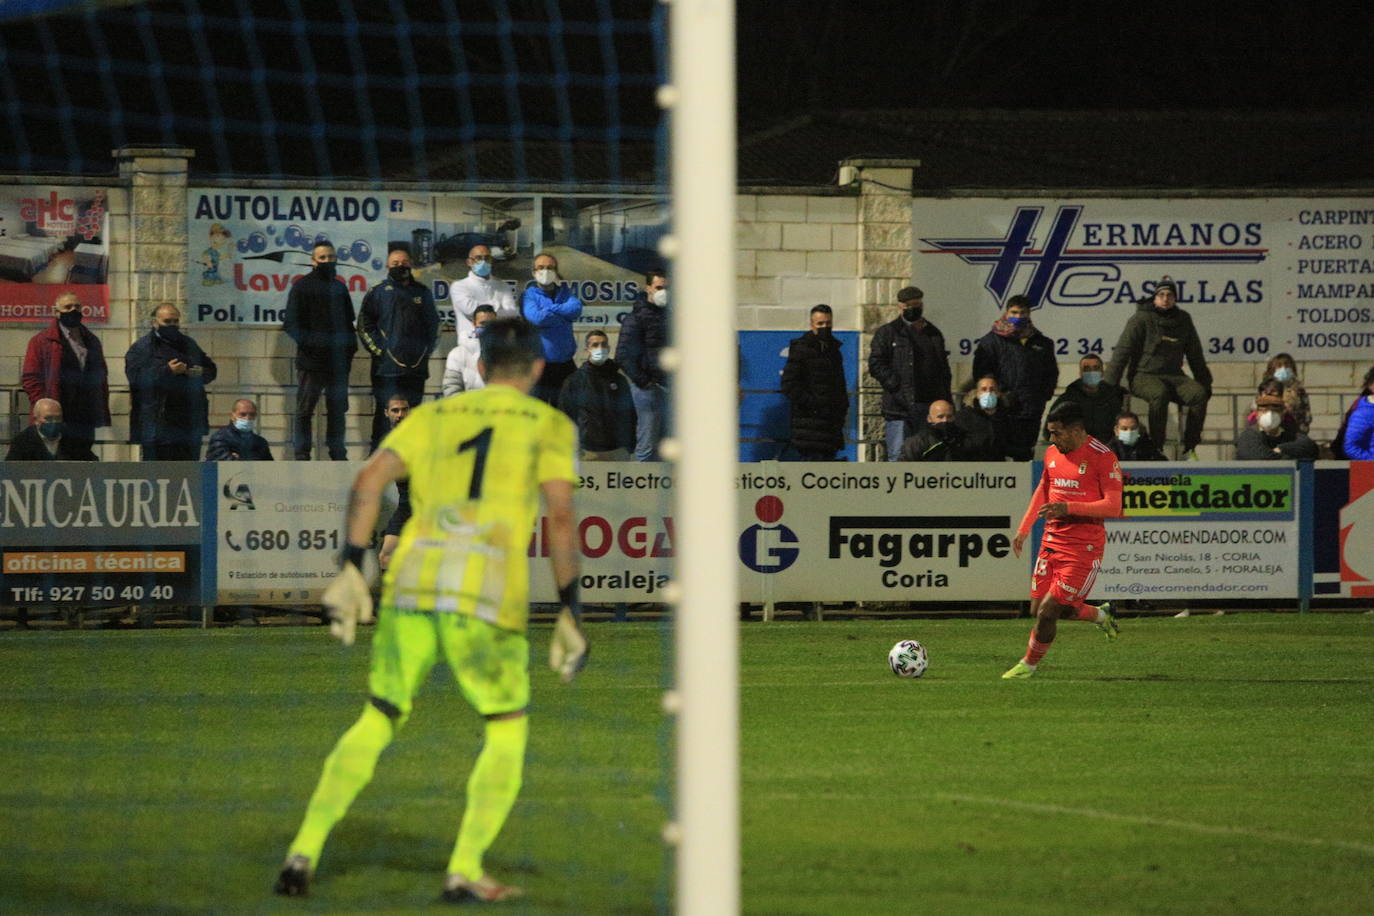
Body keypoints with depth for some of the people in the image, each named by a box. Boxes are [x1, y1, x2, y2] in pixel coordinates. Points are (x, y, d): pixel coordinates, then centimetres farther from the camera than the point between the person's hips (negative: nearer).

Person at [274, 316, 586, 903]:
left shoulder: (433, 416, 20)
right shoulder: (548, 425, 12)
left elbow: (368, 480, 6)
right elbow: (560, 515, -2)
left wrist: (350, 570, 3)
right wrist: (569, 612, 1)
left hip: (411, 590, 3)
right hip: (488, 602, -3)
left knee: (374, 727, 17)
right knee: (508, 733, 16)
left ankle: (304, 853, 4)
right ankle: (465, 871, 3)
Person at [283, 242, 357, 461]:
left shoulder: (339, 287, 18)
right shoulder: (302, 287, 1)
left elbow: (348, 322, 25)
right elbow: (291, 324, -4)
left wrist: (350, 348, 11)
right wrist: (308, 343, -16)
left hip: (338, 360, 5)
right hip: (311, 360, -5)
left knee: (338, 410, 6)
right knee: (304, 410, -4)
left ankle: (338, 455, 10)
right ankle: (302, 456, -4)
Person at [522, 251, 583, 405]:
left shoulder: (565, 293, 12)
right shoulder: (529, 295, 0)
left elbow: (576, 309, -8)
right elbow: (537, 318, -18)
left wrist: (548, 310, -12)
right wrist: (563, 315, -6)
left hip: (564, 364, 4)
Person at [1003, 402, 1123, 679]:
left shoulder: (1102, 457, -14)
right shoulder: (1052, 453, 8)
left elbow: (1113, 507, -18)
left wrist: (1069, 508, -28)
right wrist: (1024, 530, 20)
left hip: (1084, 546, -7)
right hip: (1052, 540, 7)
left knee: (1048, 611, -10)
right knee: (1038, 610, 7)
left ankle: (1029, 664, 13)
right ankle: (1101, 616, 31)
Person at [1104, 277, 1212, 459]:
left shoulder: (1183, 320, 13)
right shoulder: (1142, 319, -3)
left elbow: (1195, 355, 23)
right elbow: (1122, 352, -6)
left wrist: (1205, 383, 21)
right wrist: (1110, 385, -14)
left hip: (1174, 375, 4)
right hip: (1144, 375, -4)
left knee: (1199, 394, -25)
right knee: (1159, 394, -39)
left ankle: (1189, 450, -18)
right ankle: (1156, 449, -30)